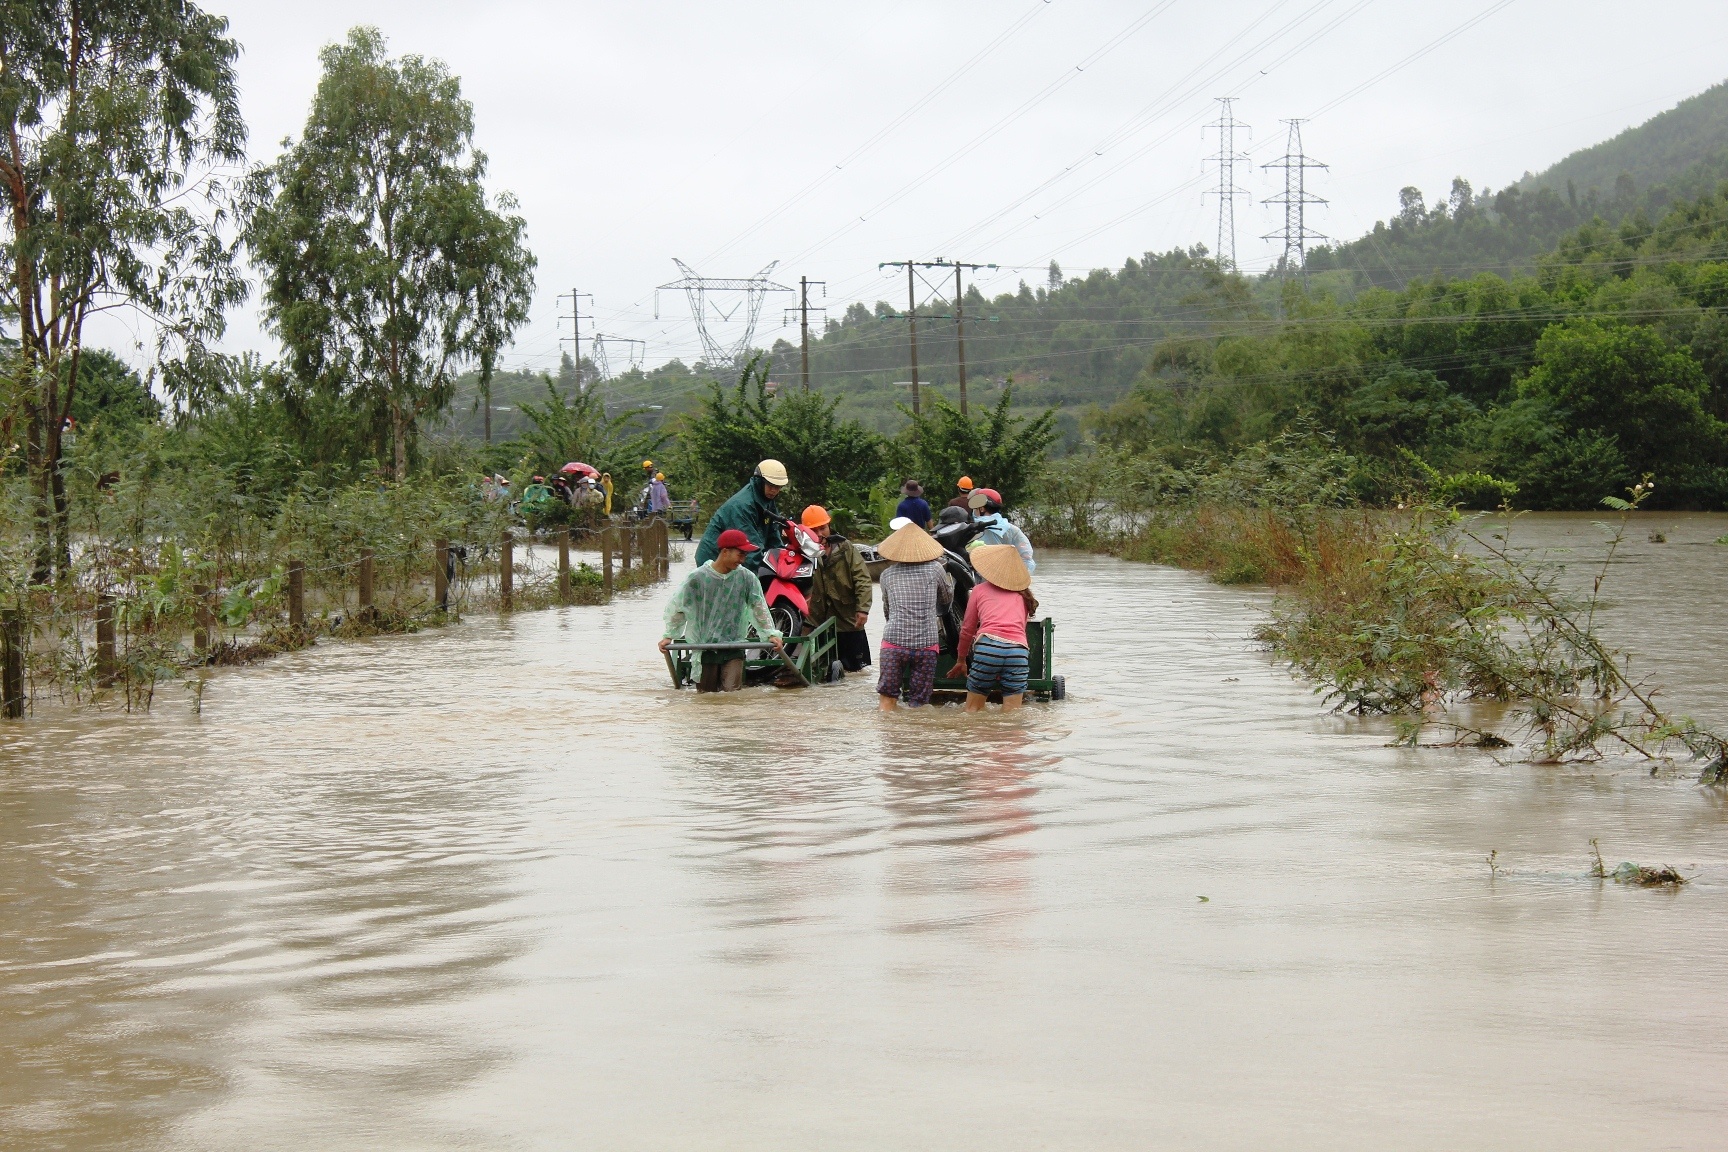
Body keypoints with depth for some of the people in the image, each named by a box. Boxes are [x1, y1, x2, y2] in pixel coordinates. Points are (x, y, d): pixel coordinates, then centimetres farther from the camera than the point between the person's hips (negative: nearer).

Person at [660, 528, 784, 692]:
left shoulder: (747, 578, -3)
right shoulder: (697, 578, -7)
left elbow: (759, 608, 5)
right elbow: (677, 607, 3)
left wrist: (771, 634, -2)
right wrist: (668, 635, 3)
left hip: (734, 648, 0)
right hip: (703, 647, 0)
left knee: (732, 690, -14)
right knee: (706, 694, 7)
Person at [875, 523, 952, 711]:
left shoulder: (888, 574, 11)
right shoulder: (935, 569, 6)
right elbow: (948, 599, 23)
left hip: (893, 641, 0)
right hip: (927, 644, 0)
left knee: (887, 698, 4)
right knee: (918, 704, 3)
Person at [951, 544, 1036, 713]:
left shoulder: (980, 590, 19)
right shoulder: (1023, 595, 23)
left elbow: (967, 629, 25)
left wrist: (961, 660, 39)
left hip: (987, 647, -2)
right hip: (1019, 650, 2)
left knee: (972, 711, 7)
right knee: (1011, 715, 3)